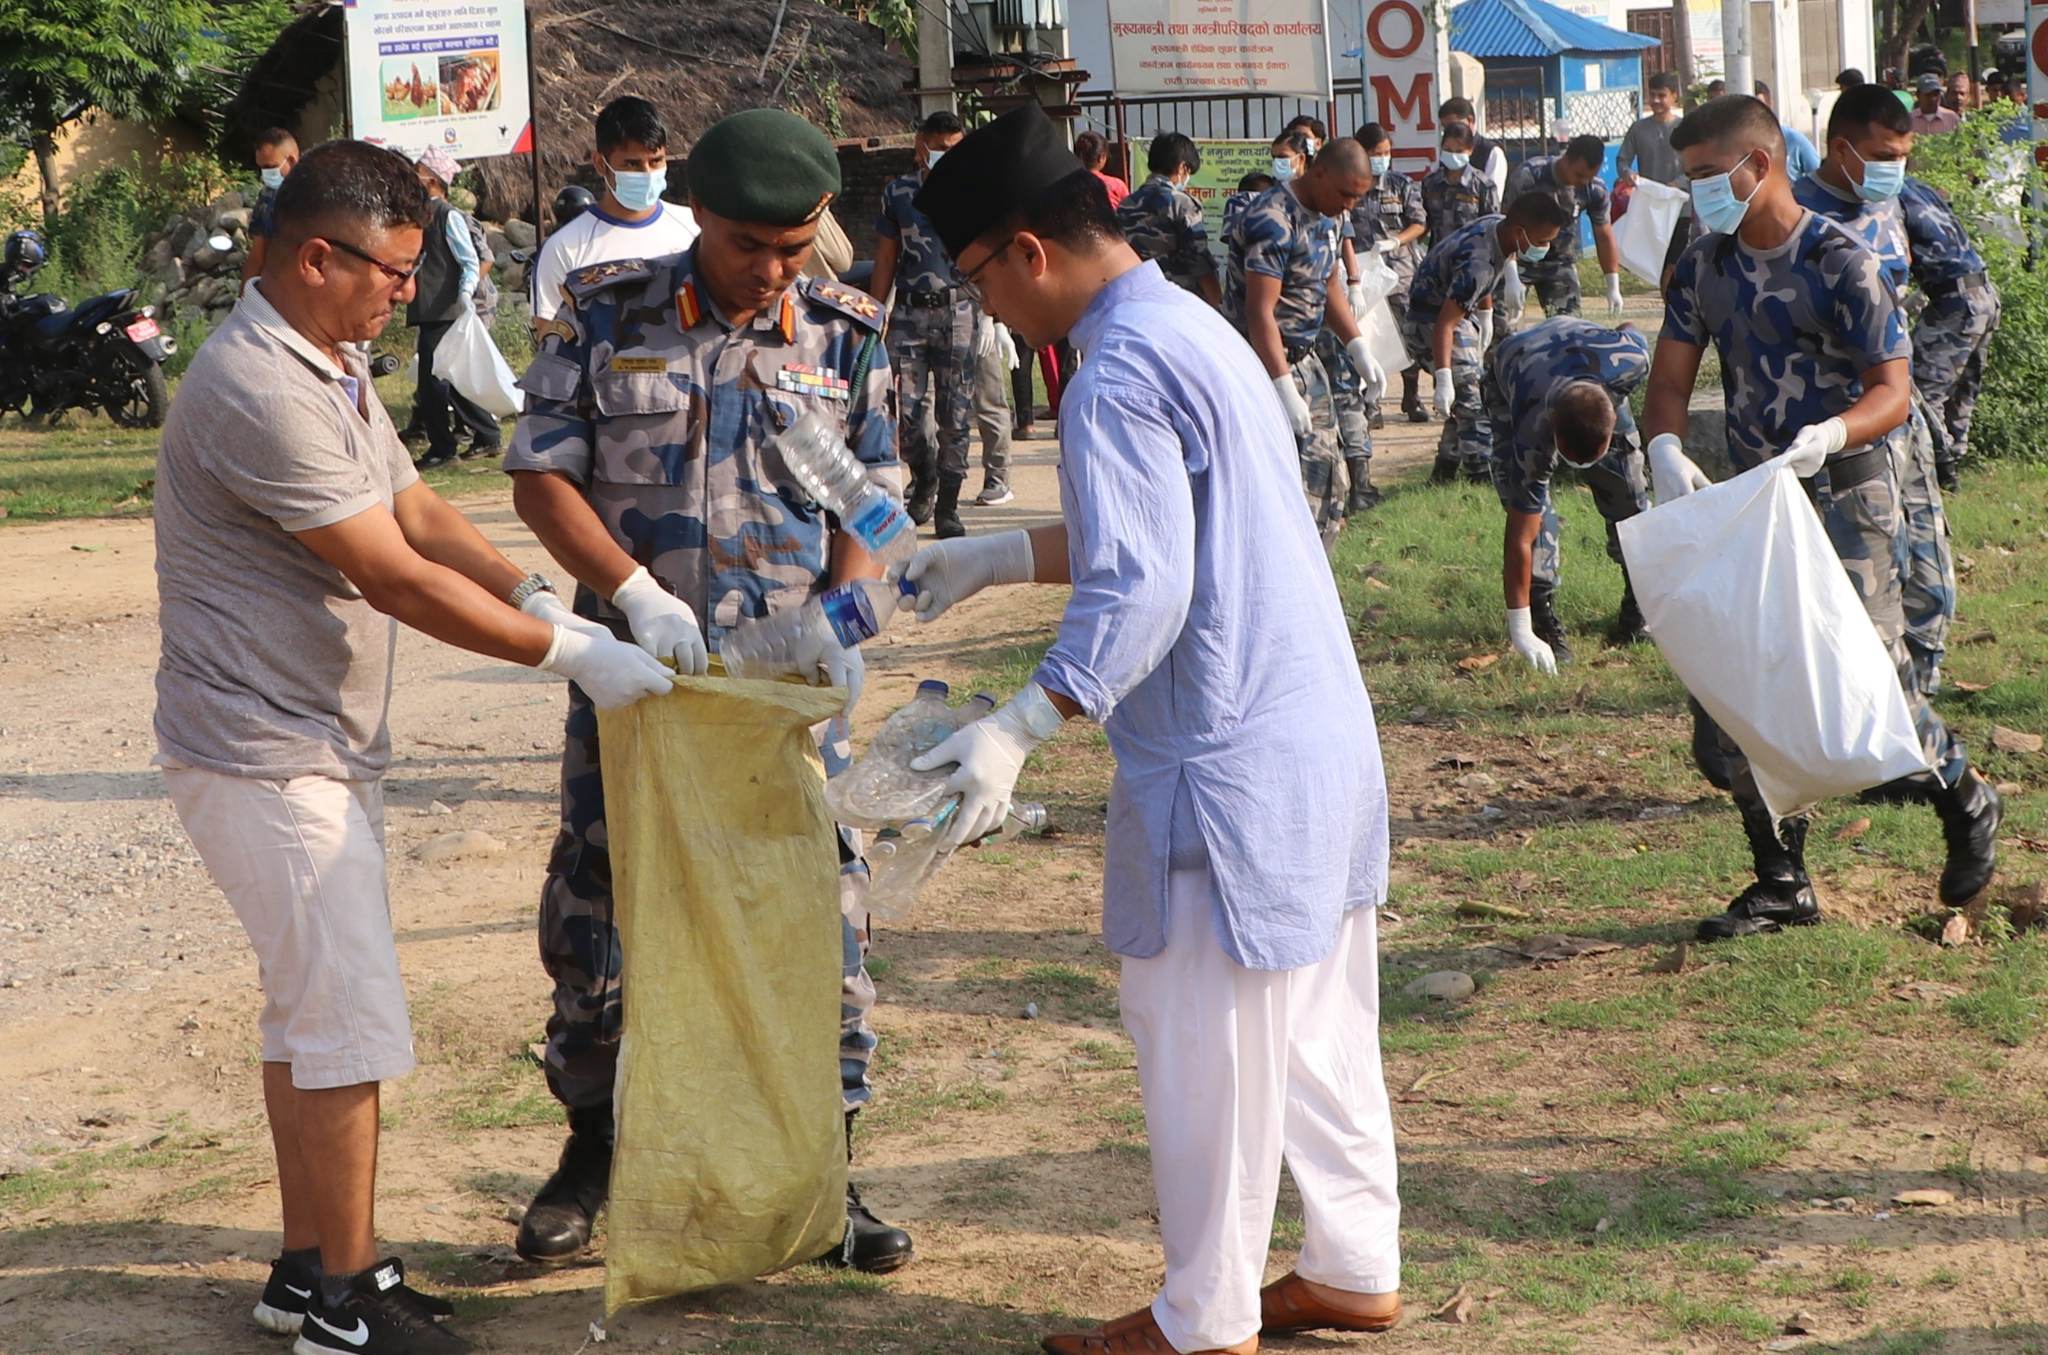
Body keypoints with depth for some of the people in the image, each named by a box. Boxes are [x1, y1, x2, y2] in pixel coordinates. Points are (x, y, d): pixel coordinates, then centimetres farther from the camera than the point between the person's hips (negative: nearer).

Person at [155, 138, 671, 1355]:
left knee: (312, 1013, 16)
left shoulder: (333, 367, 12)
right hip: (269, 758, -10)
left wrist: (535, 593, -5)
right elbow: (394, 575, -23)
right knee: (352, 1022, -6)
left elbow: (418, 510, 12)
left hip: (325, 747, 10)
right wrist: (570, 650, -17)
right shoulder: (259, 390, -23)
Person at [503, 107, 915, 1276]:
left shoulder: (846, 335, 1)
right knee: (596, 909, 6)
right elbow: (541, 477, -4)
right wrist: (634, 591, -17)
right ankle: (593, 1151, 25)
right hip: (632, 671, 0)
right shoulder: (607, 316, -3)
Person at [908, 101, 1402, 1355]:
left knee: (1201, 1044, 3)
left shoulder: (1119, 375, -18)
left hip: (1229, 765, -10)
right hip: (1323, 736, 10)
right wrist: (999, 560, 25)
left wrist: (1017, 729, -28)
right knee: (1319, 1025, 18)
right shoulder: (1195, 326, 12)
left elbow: (1140, 597, -25)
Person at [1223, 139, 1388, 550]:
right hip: (1265, 365, -10)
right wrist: (1284, 389, -30)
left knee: (1327, 479, 12)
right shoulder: (1272, 221, -21)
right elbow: (1260, 312, -26)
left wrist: (1358, 348, 13)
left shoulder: (1322, 217, 9)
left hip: (1304, 361, 10)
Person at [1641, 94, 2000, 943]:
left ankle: (1966, 806, 21)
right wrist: (1665, 448, -17)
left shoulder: (1840, 266, -14)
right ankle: (1782, 882, 13)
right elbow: (1671, 378, 5)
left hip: (1842, 492, -6)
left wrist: (1831, 434, -37)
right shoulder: (1703, 268, 6)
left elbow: (1892, 391, -16)